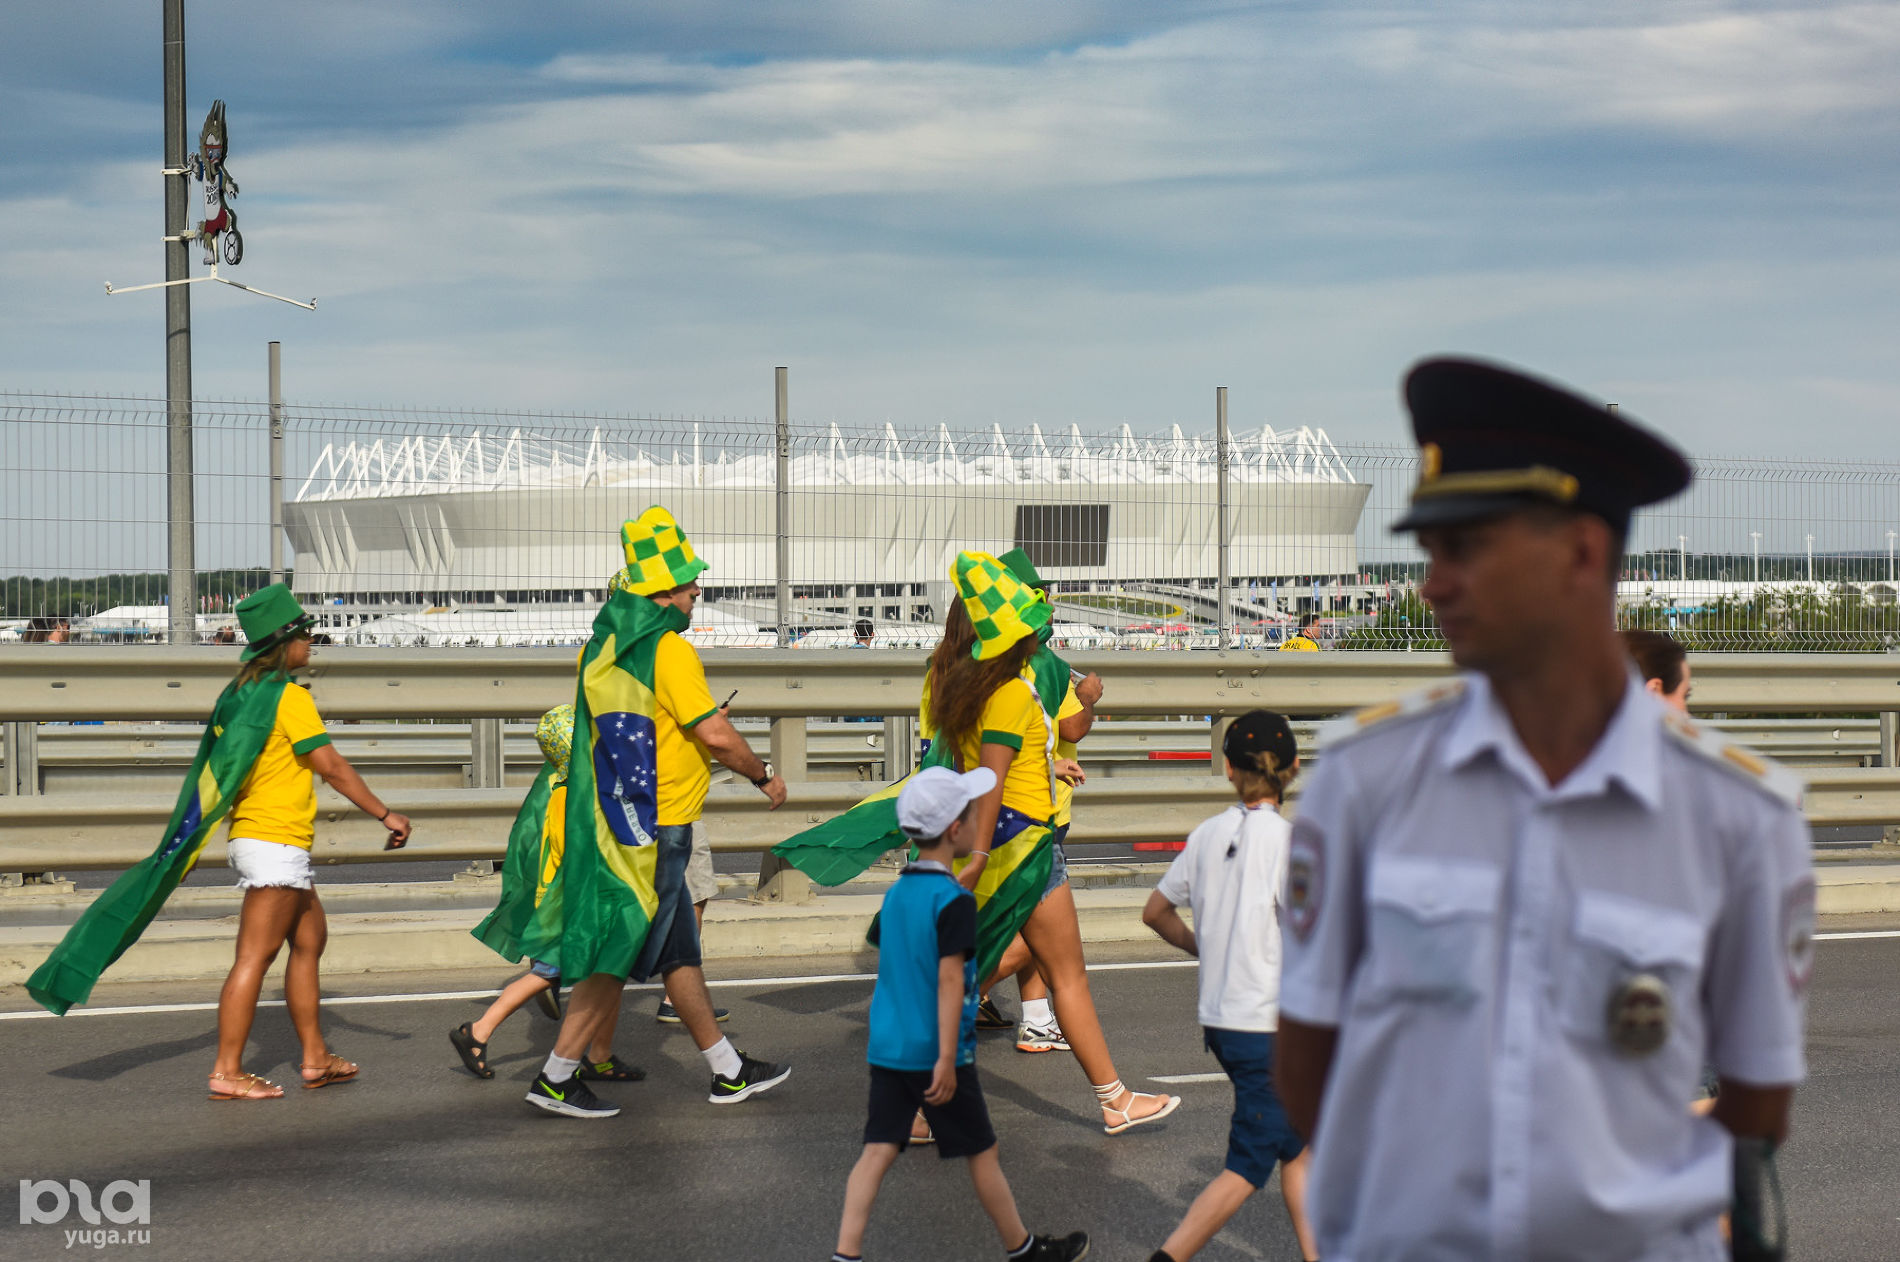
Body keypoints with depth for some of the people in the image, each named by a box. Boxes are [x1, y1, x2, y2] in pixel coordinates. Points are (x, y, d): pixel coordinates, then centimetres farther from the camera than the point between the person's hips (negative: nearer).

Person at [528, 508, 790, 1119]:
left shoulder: (603, 647, 9)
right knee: (618, 958, -2)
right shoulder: (670, 651, -17)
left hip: (614, 815, 9)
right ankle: (555, 1079, 5)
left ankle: (729, 1072, 24)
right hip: (652, 830, -9)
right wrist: (764, 776, -3)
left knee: (678, 948, 15)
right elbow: (715, 734, -18)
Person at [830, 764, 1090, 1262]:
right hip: (935, 1054, -7)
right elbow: (949, 980, -20)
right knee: (982, 1153, 8)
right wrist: (947, 1059, -21)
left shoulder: (895, 892, 8)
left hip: (887, 1049, 7)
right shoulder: (953, 900, -15)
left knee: (878, 1150, 4)